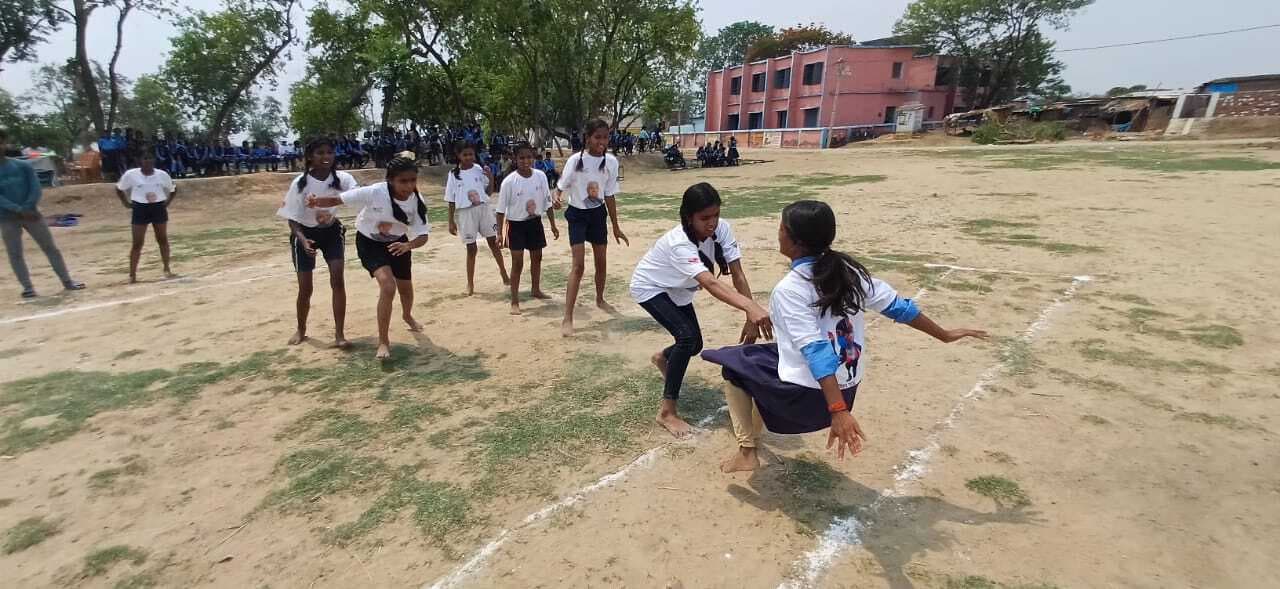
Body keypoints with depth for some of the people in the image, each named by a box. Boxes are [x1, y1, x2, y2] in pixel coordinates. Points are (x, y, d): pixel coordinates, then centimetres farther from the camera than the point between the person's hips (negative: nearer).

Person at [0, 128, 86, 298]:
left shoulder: (23, 166, 2)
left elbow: (36, 190, -3)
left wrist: (26, 209, -15)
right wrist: (20, 210, -19)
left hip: (30, 213, 1)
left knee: (51, 248, 3)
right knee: (15, 254, 2)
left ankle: (67, 281, 10)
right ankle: (27, 287, 7)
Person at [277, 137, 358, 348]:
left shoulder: (342, 179, -16)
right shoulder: (300, 183, -19)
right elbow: (292, 217, -15)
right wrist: (303, 239, -31)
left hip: (332, 231, 1)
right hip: (305, 233, -1)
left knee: (337, 279, -13)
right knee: (305, 287, 4)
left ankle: (339, 334, -3)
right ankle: (301, 330, 31)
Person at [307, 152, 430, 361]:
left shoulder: (417, 202, -23)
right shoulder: (374, 192, -31)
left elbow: (423, 235, -23)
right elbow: (337, 200, -21)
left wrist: (408, 245, -42)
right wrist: (317, 201, -37)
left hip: (398, 243, 4)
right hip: (369, 242, -4)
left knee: (406, 287, 18)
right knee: (388, 286, -24)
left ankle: (407, 316, 55)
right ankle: (383, 341, -10)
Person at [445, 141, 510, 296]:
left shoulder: (480, 170, 0)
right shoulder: (454, 175, -2)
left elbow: (488, 192, 5)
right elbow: (451, 200, 3)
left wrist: (491, 178, -12)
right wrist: (451, 222, 1)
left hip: (483, 208, 1)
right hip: (465, 212, -1)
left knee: (493, 242, 7)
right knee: (471, 248, 4)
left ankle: (503, 272, 27)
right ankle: (470, 284, 16)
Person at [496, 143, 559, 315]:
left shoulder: (541, 176, -7)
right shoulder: (509, 181, -17)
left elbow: (547, 202, 3)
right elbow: (501, 209, -11)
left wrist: (553, 225, 5)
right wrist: (500, 233, -13)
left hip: (535, 222, 4)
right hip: (516, 224, -4)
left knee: (537, 257, 17)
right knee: (517, 263, -4)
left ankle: (536, 290, 39)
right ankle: (515, 302, 4)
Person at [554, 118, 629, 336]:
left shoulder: (611, 162, -7)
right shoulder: (576, 160, -18)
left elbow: (610, 195, 2)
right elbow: (561, 186, -9)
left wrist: (615, 227, 6)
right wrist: (557, 197, -34)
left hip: (598, 213, 4)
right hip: (577, 214, -4)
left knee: (602, 262, 14)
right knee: (579, 265, -12)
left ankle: (599, 299, 41)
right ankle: (567, 318, -8)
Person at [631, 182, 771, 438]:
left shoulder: (722, 228, -23)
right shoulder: (679, 243, -40)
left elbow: (738, 275, -24)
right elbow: (711, 284, -54)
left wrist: (751, 317, -32)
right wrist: (752, 307, -67)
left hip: (676, 289, 7)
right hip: (650, 287, -7)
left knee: (695, 345, 9)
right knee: (687, 336, -25)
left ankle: (663, 357, 46)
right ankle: (667, 412, -12)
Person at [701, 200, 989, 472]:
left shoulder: (788, 290, -20)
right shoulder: (847, 269, -1)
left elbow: (816, 352, -29)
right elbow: (896, 305, 4)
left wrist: (838, 412, -33)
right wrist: (944, 335, 16)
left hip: (807, 395, -7)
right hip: (846, 388, 7)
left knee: (734, 364, 14)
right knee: (763, 358, 30)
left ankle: (746, 452, 14)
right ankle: (753, 435, 42)